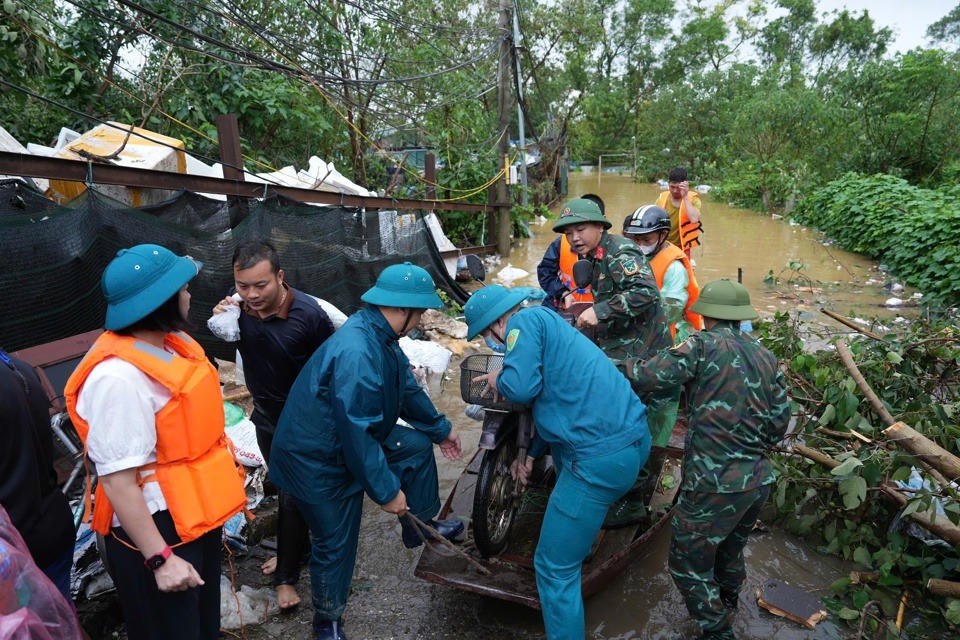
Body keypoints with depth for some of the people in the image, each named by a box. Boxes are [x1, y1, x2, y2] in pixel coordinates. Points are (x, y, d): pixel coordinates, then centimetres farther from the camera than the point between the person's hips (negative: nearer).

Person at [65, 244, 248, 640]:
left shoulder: (172, 341, 0)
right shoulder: (118, 377, -28)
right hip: (157, 527, -8)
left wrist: (226, 469, 19)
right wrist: (160, 558, -23)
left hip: (198, 511, 8)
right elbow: (117, 480, -27)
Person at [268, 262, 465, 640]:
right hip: (317, 460, -9)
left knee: (418, 446, 13)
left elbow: (407, 389, 12)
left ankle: (421, 526, 34)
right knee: (336, 543, 6)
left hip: (354, 439, 9)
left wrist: (440, 429, 23)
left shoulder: (379, 337, -3)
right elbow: (357, 432, -32)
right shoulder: (356, 353, -35)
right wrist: (387, 490, -22)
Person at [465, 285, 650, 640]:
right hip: (636, 436, 11)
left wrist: (498, 379, 2)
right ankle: (579, 540, 54)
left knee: (555, 568, 2)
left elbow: (522, 387, -20)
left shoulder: (526, 321, -6)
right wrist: (529, 453, 32)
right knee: (560, 440, 40)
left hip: (603, 458, -10)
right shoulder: (546, 321, 22)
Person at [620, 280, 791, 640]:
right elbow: (780, 421, 11)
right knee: (730, 552, 29)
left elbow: (649, 376, -15)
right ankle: (727, 611, 50)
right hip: (759, 480, 8)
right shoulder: (765, 357, 9)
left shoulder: (704, 345, -10)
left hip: (715, 483, -8)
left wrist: (621, 363, 5)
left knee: (688, 563, 9)